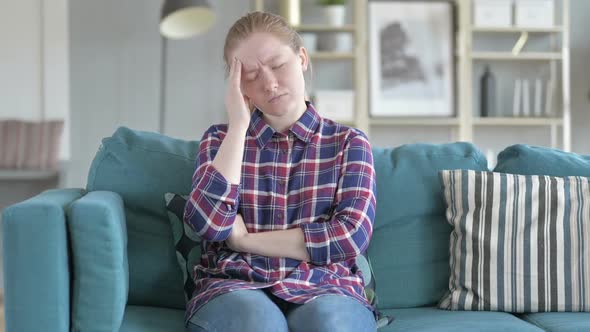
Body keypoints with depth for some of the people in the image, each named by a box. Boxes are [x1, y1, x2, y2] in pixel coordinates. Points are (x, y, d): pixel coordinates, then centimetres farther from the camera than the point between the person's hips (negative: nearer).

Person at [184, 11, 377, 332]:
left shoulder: (348, 142, 10)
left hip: (325, 288, -1)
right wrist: (239, 125, -5)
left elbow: (352, 234, -5)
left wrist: (244, 239, -4)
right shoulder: (220, 138, 12)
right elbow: (210, 223, -6)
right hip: (235, 286, 1)